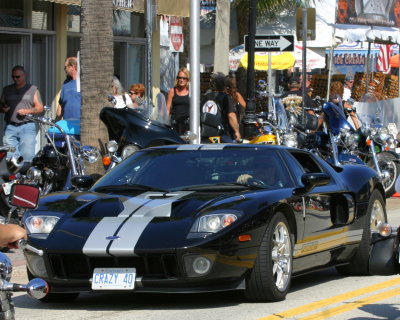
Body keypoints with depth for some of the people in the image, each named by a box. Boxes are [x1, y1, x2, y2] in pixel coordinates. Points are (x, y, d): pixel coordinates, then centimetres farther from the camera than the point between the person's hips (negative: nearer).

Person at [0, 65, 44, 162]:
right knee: (11, 157, -5)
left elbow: (40, 108, 6)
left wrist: (27, 111, -11)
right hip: (10, 127, 3)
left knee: (27, 155, -11)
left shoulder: (33, 89, 10)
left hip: (27, 126, -3)